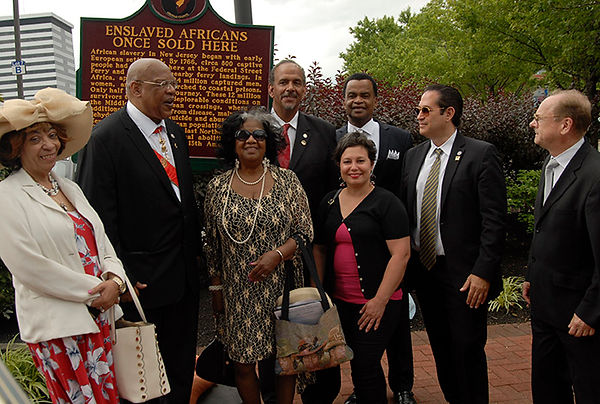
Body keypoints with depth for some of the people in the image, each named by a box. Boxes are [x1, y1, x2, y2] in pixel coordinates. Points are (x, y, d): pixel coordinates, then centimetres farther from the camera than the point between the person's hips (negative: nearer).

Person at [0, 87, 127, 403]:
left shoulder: (70, 189, 15)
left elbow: (101, 241, 14)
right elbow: (28, 266, -15)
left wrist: (114, 279, -6)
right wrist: (94, 291, -12)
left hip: (100, 317, 7)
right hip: (55, 325, -6)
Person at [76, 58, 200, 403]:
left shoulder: (175, 132, 10)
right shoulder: (106, 137, -14)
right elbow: (100, 213, -16)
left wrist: (195, 251, 13)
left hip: (184, 273, 7)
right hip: (142, 278, -7)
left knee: (181, 359, 20)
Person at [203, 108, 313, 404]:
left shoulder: (287, 180, 0)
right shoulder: (217, 187, 2)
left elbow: (305, 233, 1)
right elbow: (212, 245, 8)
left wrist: (277, 254, -15)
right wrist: (216, 289, 6)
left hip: (282, 289, 0)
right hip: (238, 294, 1)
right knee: (243, 364, 7)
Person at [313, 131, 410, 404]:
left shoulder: (386, 203, -8)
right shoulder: (330, 202, 9)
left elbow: (401, 253, -13)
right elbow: (319, 249, 14)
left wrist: (380, 300, -16)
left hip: (377, 303, -5)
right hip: (339, 300, 5)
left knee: (365, 366, -4)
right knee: (355, 363, 12)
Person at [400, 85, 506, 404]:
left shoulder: (481, 154, -9)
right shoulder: (413, 156, 9)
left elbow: (495, 219, -12)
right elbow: (405, 212, 10)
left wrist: (483, 272, -17)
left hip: (464, 275, -5)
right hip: (423, 269, 6)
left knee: (468, 351, 5)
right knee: (440, 348, 17)